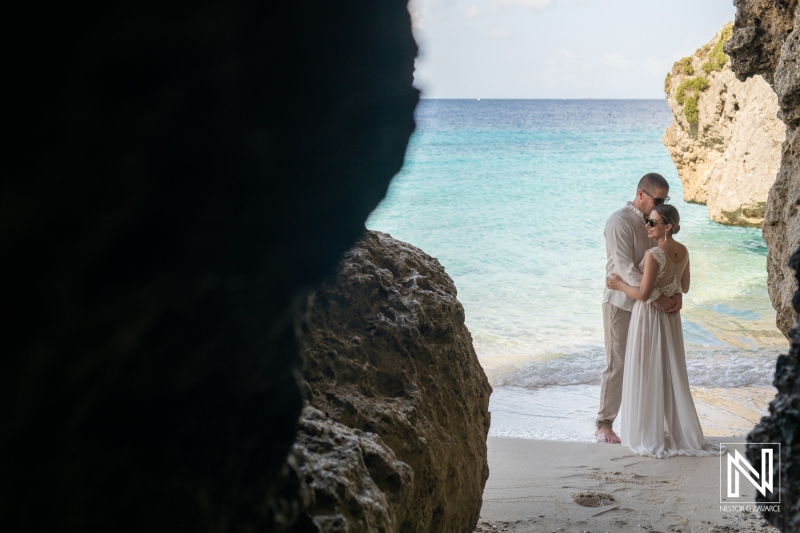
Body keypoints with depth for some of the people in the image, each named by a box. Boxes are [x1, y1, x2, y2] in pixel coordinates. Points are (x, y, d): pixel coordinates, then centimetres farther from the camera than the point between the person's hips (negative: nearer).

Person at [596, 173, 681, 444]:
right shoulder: (620, 222, -16)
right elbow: (626, 269, -24)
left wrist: (677, 292, -15)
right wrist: (656, 297, -29)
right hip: (621, 303, -7)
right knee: (617, 365, -1)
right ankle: (604, 425, 11)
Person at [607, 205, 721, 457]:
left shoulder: (653, 254, -22)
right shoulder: (683, 251, 1)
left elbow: (643, 294, -22)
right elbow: (684, 287, 12)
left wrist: (619, 285, -7)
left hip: (649, 316, -7)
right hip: (671, 316, 7)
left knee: (646, 375, 4)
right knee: (672, 374, 15)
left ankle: (649, 437, 12)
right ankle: (683, 434, 21)